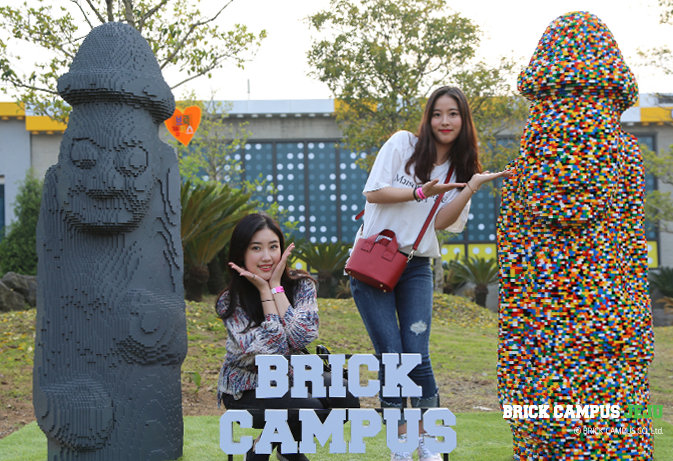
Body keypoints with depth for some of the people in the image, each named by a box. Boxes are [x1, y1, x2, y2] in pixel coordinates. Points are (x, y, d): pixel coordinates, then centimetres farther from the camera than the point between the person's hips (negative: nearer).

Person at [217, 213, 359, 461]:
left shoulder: (301, 285, -7)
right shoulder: (230, 302, -15)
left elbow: (301, 338, -23)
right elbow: (275, 349, -24)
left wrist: (276, 286, -21)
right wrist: (264, 290, -23)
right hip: (247, 390, -4)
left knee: (346, 398, -22)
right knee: (308, 408, -31)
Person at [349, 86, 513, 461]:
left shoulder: (462, 169, 10)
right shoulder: (403, 144, 1)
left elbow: (442, 221, -2)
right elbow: (373, 192, -6)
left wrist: (473, 185, -13)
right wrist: (422, 192, -14)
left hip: (416, 266, 2)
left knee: (417, 355, -8)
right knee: (391, 356, -7)